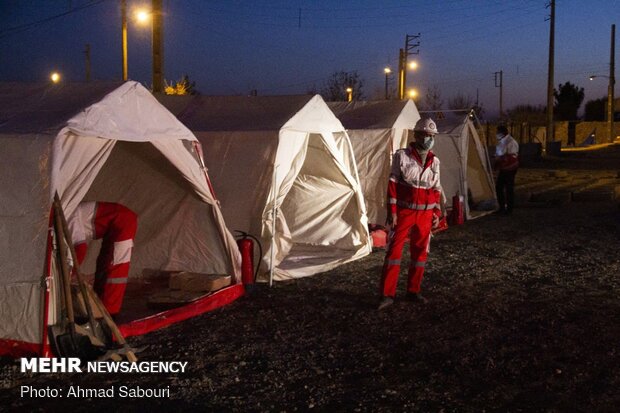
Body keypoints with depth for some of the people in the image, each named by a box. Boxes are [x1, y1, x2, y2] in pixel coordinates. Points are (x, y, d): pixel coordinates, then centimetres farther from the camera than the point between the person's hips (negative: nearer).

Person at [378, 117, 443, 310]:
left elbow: (436, 189, 13)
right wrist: (391, 211, -11)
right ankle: (387, 294, 0)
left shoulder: (434, 161, 7)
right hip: (404, 212, -4)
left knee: (420, 252, 9)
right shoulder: (402, 156, -7)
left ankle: (413, 290, 23)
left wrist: (437, 213, 8)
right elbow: (393, 184, -7)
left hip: (425, 214, 4)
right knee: (394, 250, -5)